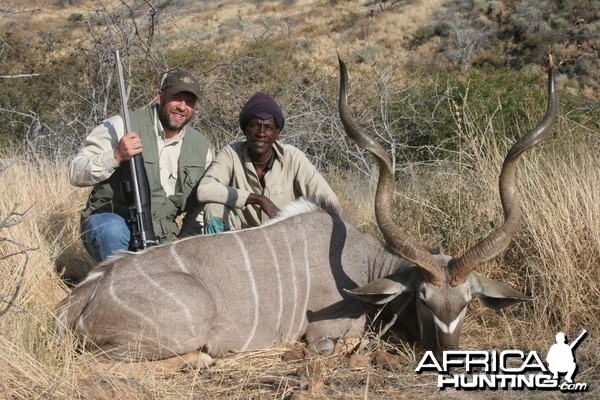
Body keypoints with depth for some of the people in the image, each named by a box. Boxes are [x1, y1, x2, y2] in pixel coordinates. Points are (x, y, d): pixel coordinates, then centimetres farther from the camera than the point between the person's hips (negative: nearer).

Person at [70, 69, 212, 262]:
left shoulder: (201, 146, 7)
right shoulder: (121, 127, -8)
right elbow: (76, 174, -12)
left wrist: (184, 239, 2)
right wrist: (116, 156, -28)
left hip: (161, 238, 5)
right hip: (110, 221, -4)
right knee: (114, 229, -38)